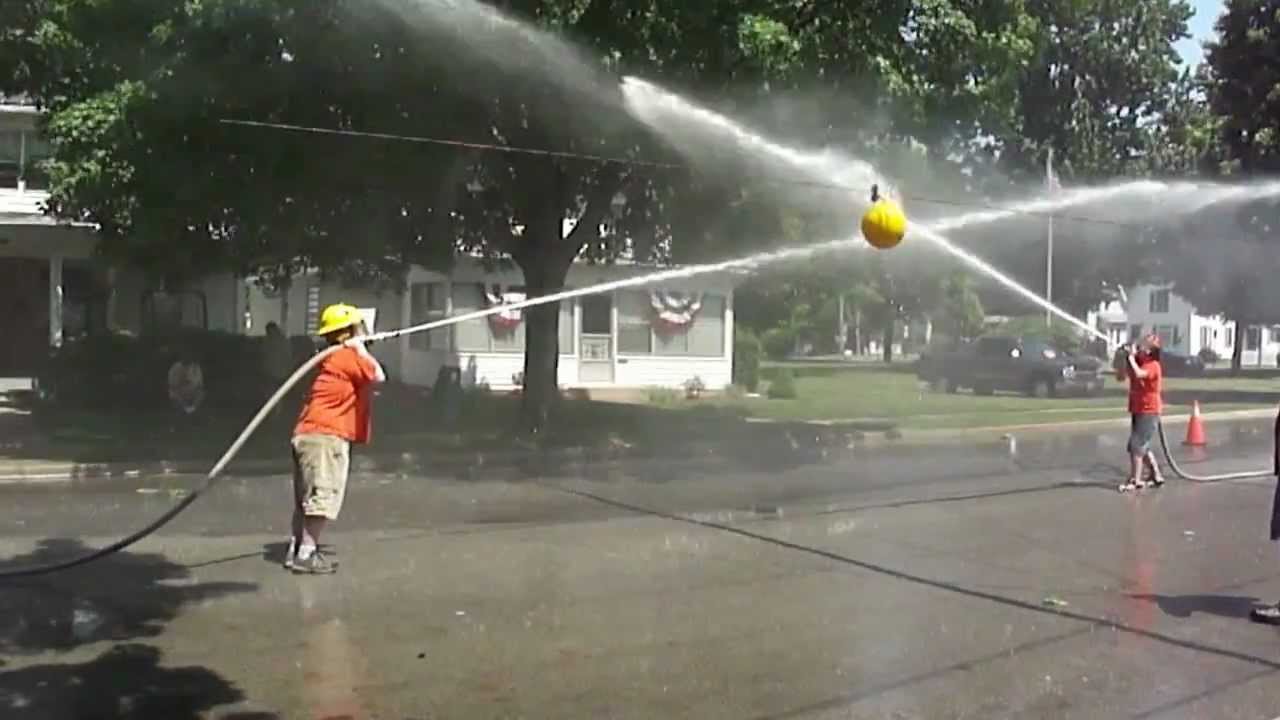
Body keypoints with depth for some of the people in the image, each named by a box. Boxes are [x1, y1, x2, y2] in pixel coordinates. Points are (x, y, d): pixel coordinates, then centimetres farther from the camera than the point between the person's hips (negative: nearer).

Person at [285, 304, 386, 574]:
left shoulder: (335, 358, 20)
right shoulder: (347, 356, -8)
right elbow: (378, 376, -12)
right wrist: (362, 349, -2)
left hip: (309, 434, 10)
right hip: (326, 436, -10)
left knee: (306, 499, 15)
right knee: (323, 497, -12)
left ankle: (296, 550, 21)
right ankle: (306, 554, -14)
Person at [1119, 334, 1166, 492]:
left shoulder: (1153, 365, -17)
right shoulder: (1140, 363, 11)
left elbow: (1138, 374, -35)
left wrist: (1131, 357, -24)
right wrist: (1127, 357, 1)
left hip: (1148, 412, -10)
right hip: (1138, 411, 10)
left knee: (1136, 446, -11)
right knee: (1142, 447, 16)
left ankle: (1135, 480, -8)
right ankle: (1156, 476, 26)